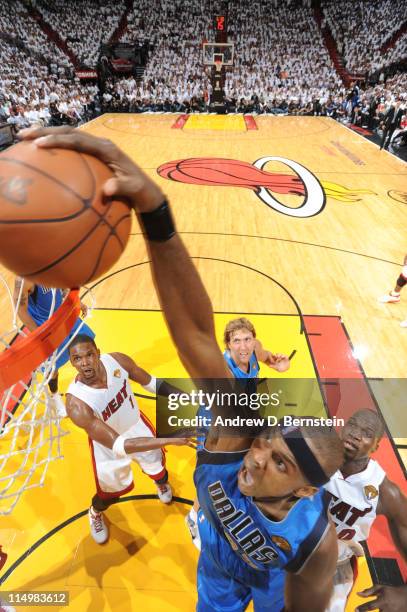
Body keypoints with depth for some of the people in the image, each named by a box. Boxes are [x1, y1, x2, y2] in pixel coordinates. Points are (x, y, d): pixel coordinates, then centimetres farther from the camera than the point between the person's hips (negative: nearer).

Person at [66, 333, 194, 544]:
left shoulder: (117, 361, -29)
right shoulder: (76, 404, -39)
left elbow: (150, 382, -10)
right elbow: (116, 445, -41)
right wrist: (168, 439, -47)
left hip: (136, 424, 3)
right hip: (107, 440, -3)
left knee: (157, 466, 24)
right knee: (111, 489, 16)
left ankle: (161, 482, 64)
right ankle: (95, 513, 55)